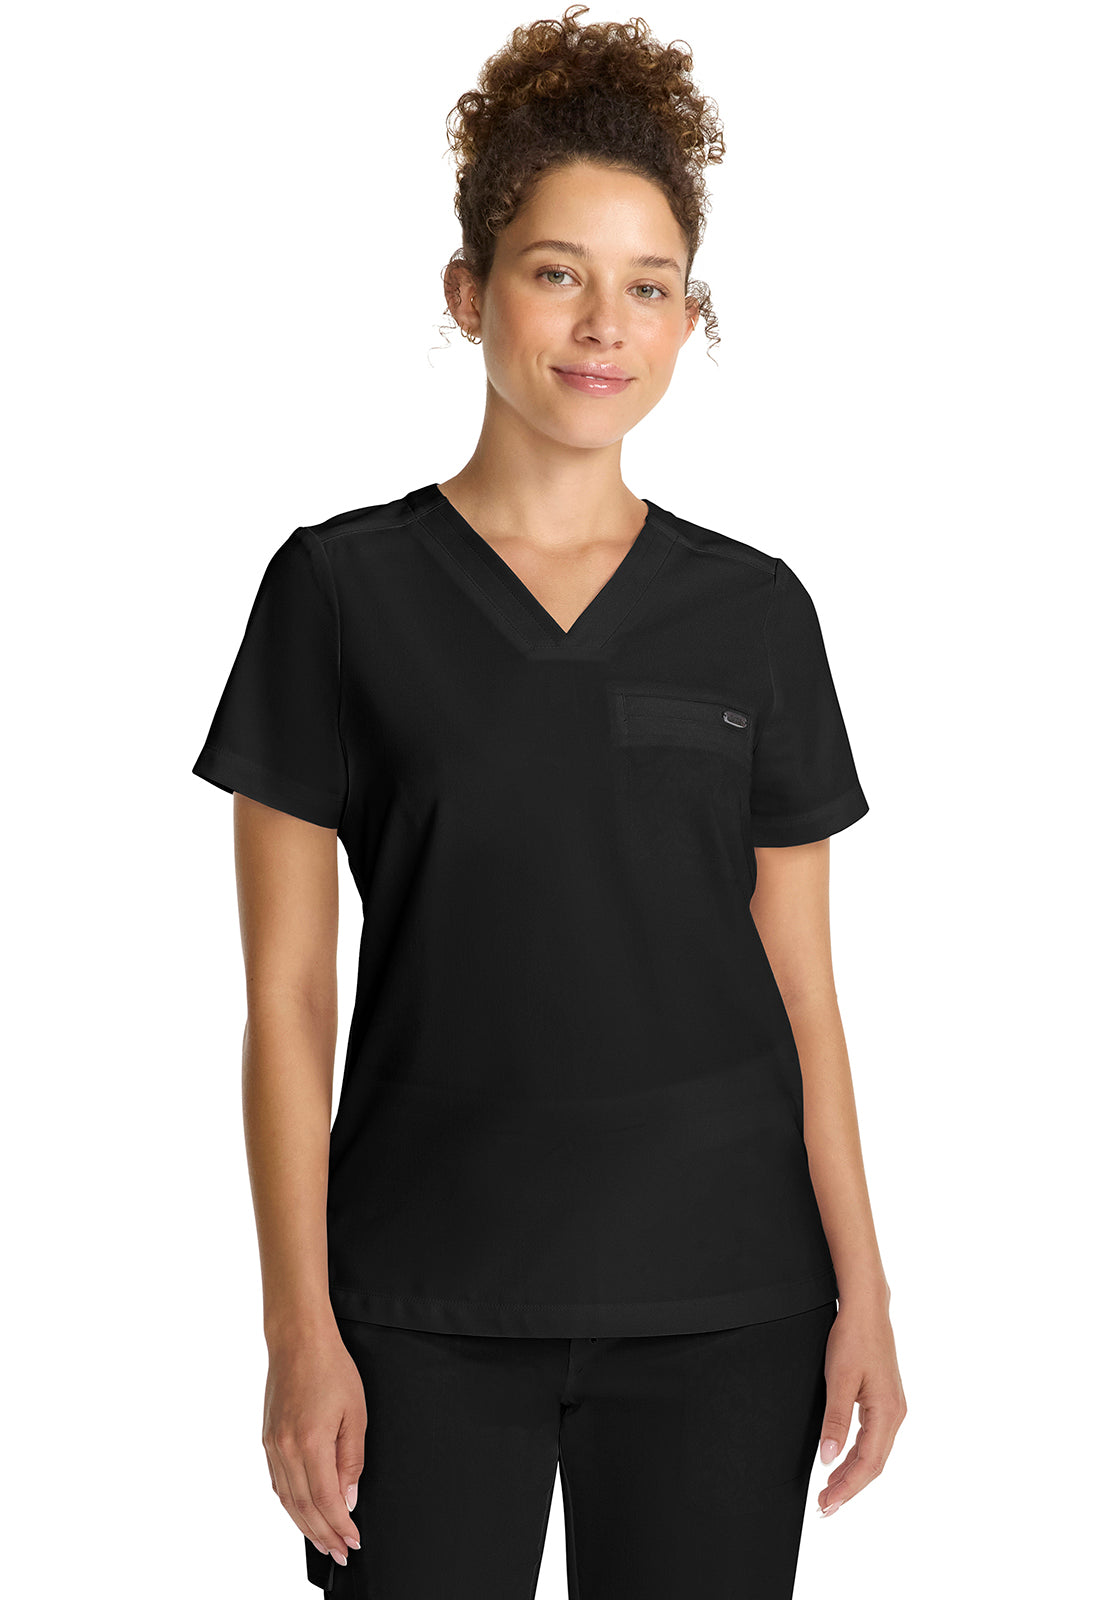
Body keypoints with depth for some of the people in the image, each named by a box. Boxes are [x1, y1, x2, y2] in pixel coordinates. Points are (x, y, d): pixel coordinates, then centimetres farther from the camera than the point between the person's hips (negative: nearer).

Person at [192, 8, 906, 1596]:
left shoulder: (755, 610, 5)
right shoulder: (342, 589, -2)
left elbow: (802, 984, 7)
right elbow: (288, 987, -2)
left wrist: (861, 1289, 2)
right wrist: (300, 1324, -6)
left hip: (717, 1300, 2)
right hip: (430, 1310, -2)